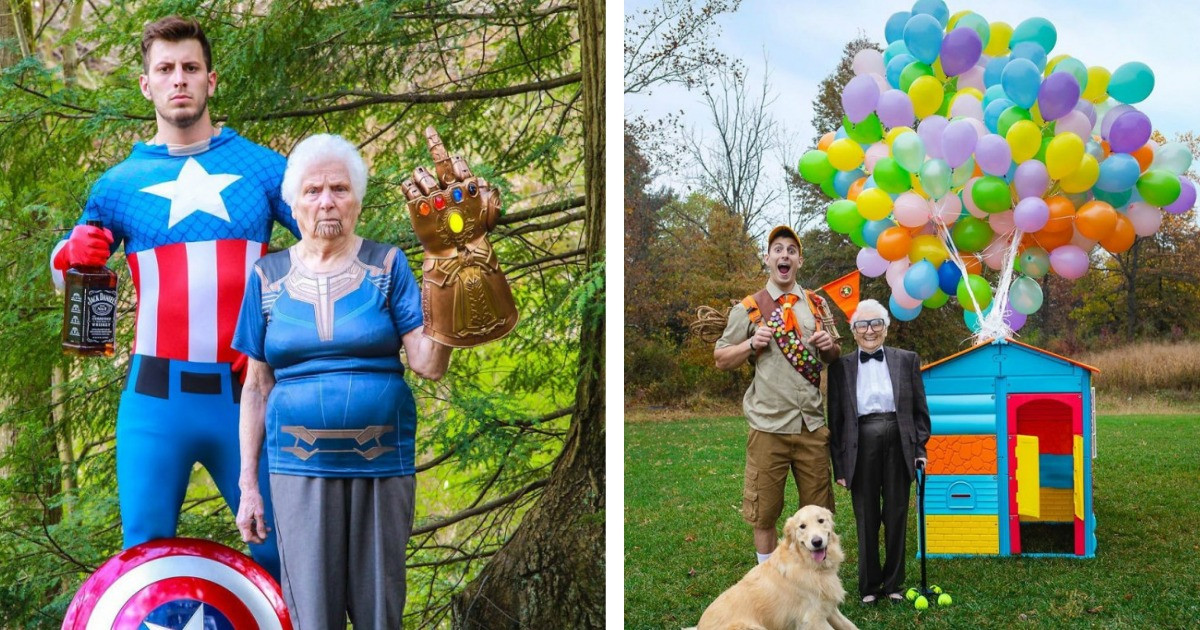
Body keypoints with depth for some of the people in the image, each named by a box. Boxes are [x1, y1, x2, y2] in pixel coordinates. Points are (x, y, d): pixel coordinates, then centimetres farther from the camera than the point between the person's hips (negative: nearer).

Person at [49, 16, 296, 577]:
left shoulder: (262, 168, 6)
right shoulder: (119, 184, 9)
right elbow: (66, 274, 19)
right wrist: (74, 254, -4)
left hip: (248, 392, 0)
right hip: (156, 397, 1)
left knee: (280, 546, 3)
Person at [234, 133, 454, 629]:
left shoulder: (387, 266, 0)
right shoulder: (269, 276, 5)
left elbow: (429, 365, -9)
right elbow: (257, 386, 7)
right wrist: (247, 483, 4)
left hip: (382, 466, 0)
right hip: (300, 469, 1)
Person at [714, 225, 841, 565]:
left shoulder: (817, 305, 11)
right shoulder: (748, 309, 0)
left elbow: (836, 359, 20)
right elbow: (721, 359, 5)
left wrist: (829, 346, -3)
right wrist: (751, 344, -12)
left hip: (813, 425, 3)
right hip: (769, 428, -3)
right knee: (764, 513, 5)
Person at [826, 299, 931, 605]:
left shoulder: (906, 360, 7)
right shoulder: (841, 367, 4)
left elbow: (920, 409, 8)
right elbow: (835, 418, 3)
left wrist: (920, 448, 0)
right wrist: (839, 465, 0)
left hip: (898, 444, 1)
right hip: (861, 446, -1)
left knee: (897, 516, 7)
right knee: (866, 518, 7)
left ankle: (893, 583, 20)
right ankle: (869, 585, 18)